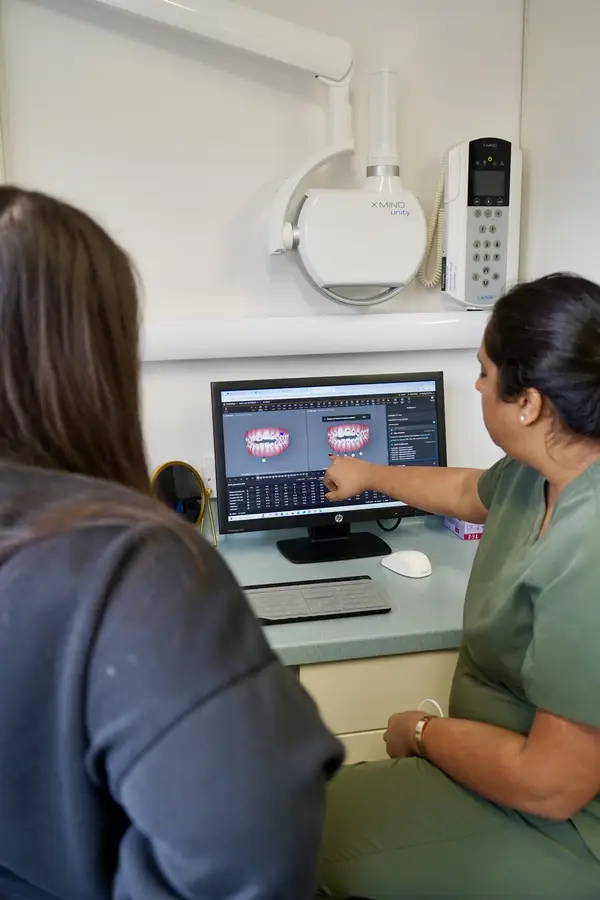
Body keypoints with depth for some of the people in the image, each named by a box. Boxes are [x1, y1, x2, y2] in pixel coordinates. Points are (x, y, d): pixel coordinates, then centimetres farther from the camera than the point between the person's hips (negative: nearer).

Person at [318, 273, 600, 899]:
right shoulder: (539, 470, -4)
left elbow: (550, 786, -31)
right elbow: (467, 491, 20)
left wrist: (423, 733, -13)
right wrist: (368, 476, 33)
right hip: (533, 761, 8)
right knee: (345, 793, 14)